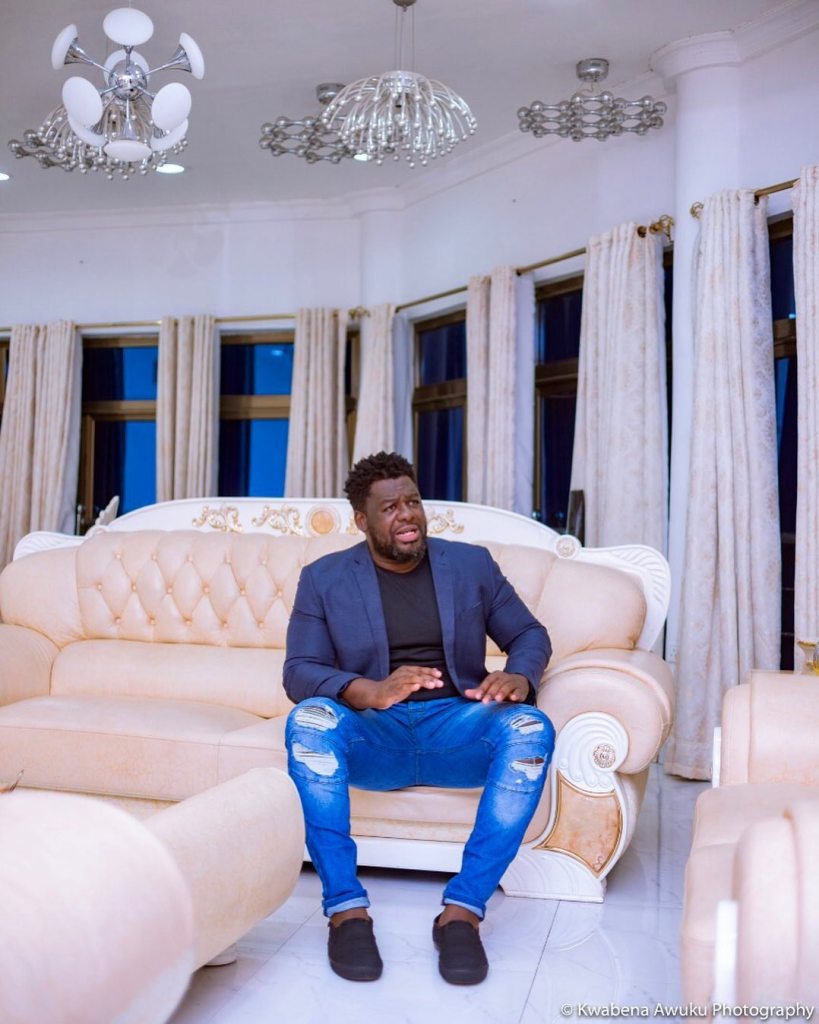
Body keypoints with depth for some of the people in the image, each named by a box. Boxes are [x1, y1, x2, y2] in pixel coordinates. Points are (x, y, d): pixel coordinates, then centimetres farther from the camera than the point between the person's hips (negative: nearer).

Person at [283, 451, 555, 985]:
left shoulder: (472, 564, 11)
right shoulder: (323, 579, 6)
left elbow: (530, 633, 13)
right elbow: (299, 671, -4)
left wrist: (518, 675, -13)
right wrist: (371, 692, -25)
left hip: (456, 724, 1)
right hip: (372, 732, -1)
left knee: (530, 727, -30)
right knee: (310, 719, -33)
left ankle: (462, 910, -25)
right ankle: (346, 909, -26)